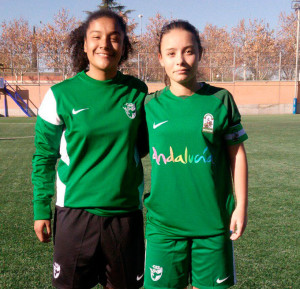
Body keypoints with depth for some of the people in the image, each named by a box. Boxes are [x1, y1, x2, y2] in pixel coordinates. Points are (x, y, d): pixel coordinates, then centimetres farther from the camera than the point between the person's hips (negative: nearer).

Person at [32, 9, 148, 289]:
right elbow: (44, 156, 1)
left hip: (126, 211, 2)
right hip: (76, 211, -1)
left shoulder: (137, 92, 0)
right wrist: (41, 209, 2)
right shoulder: (60, 95, -6)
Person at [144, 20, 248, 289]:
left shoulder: (220, 100, -2)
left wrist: (241, 205, 1)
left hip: (213, 220, 0)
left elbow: (237, 154, 3)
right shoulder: (150, 105, 0)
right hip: (163, 222, 1)